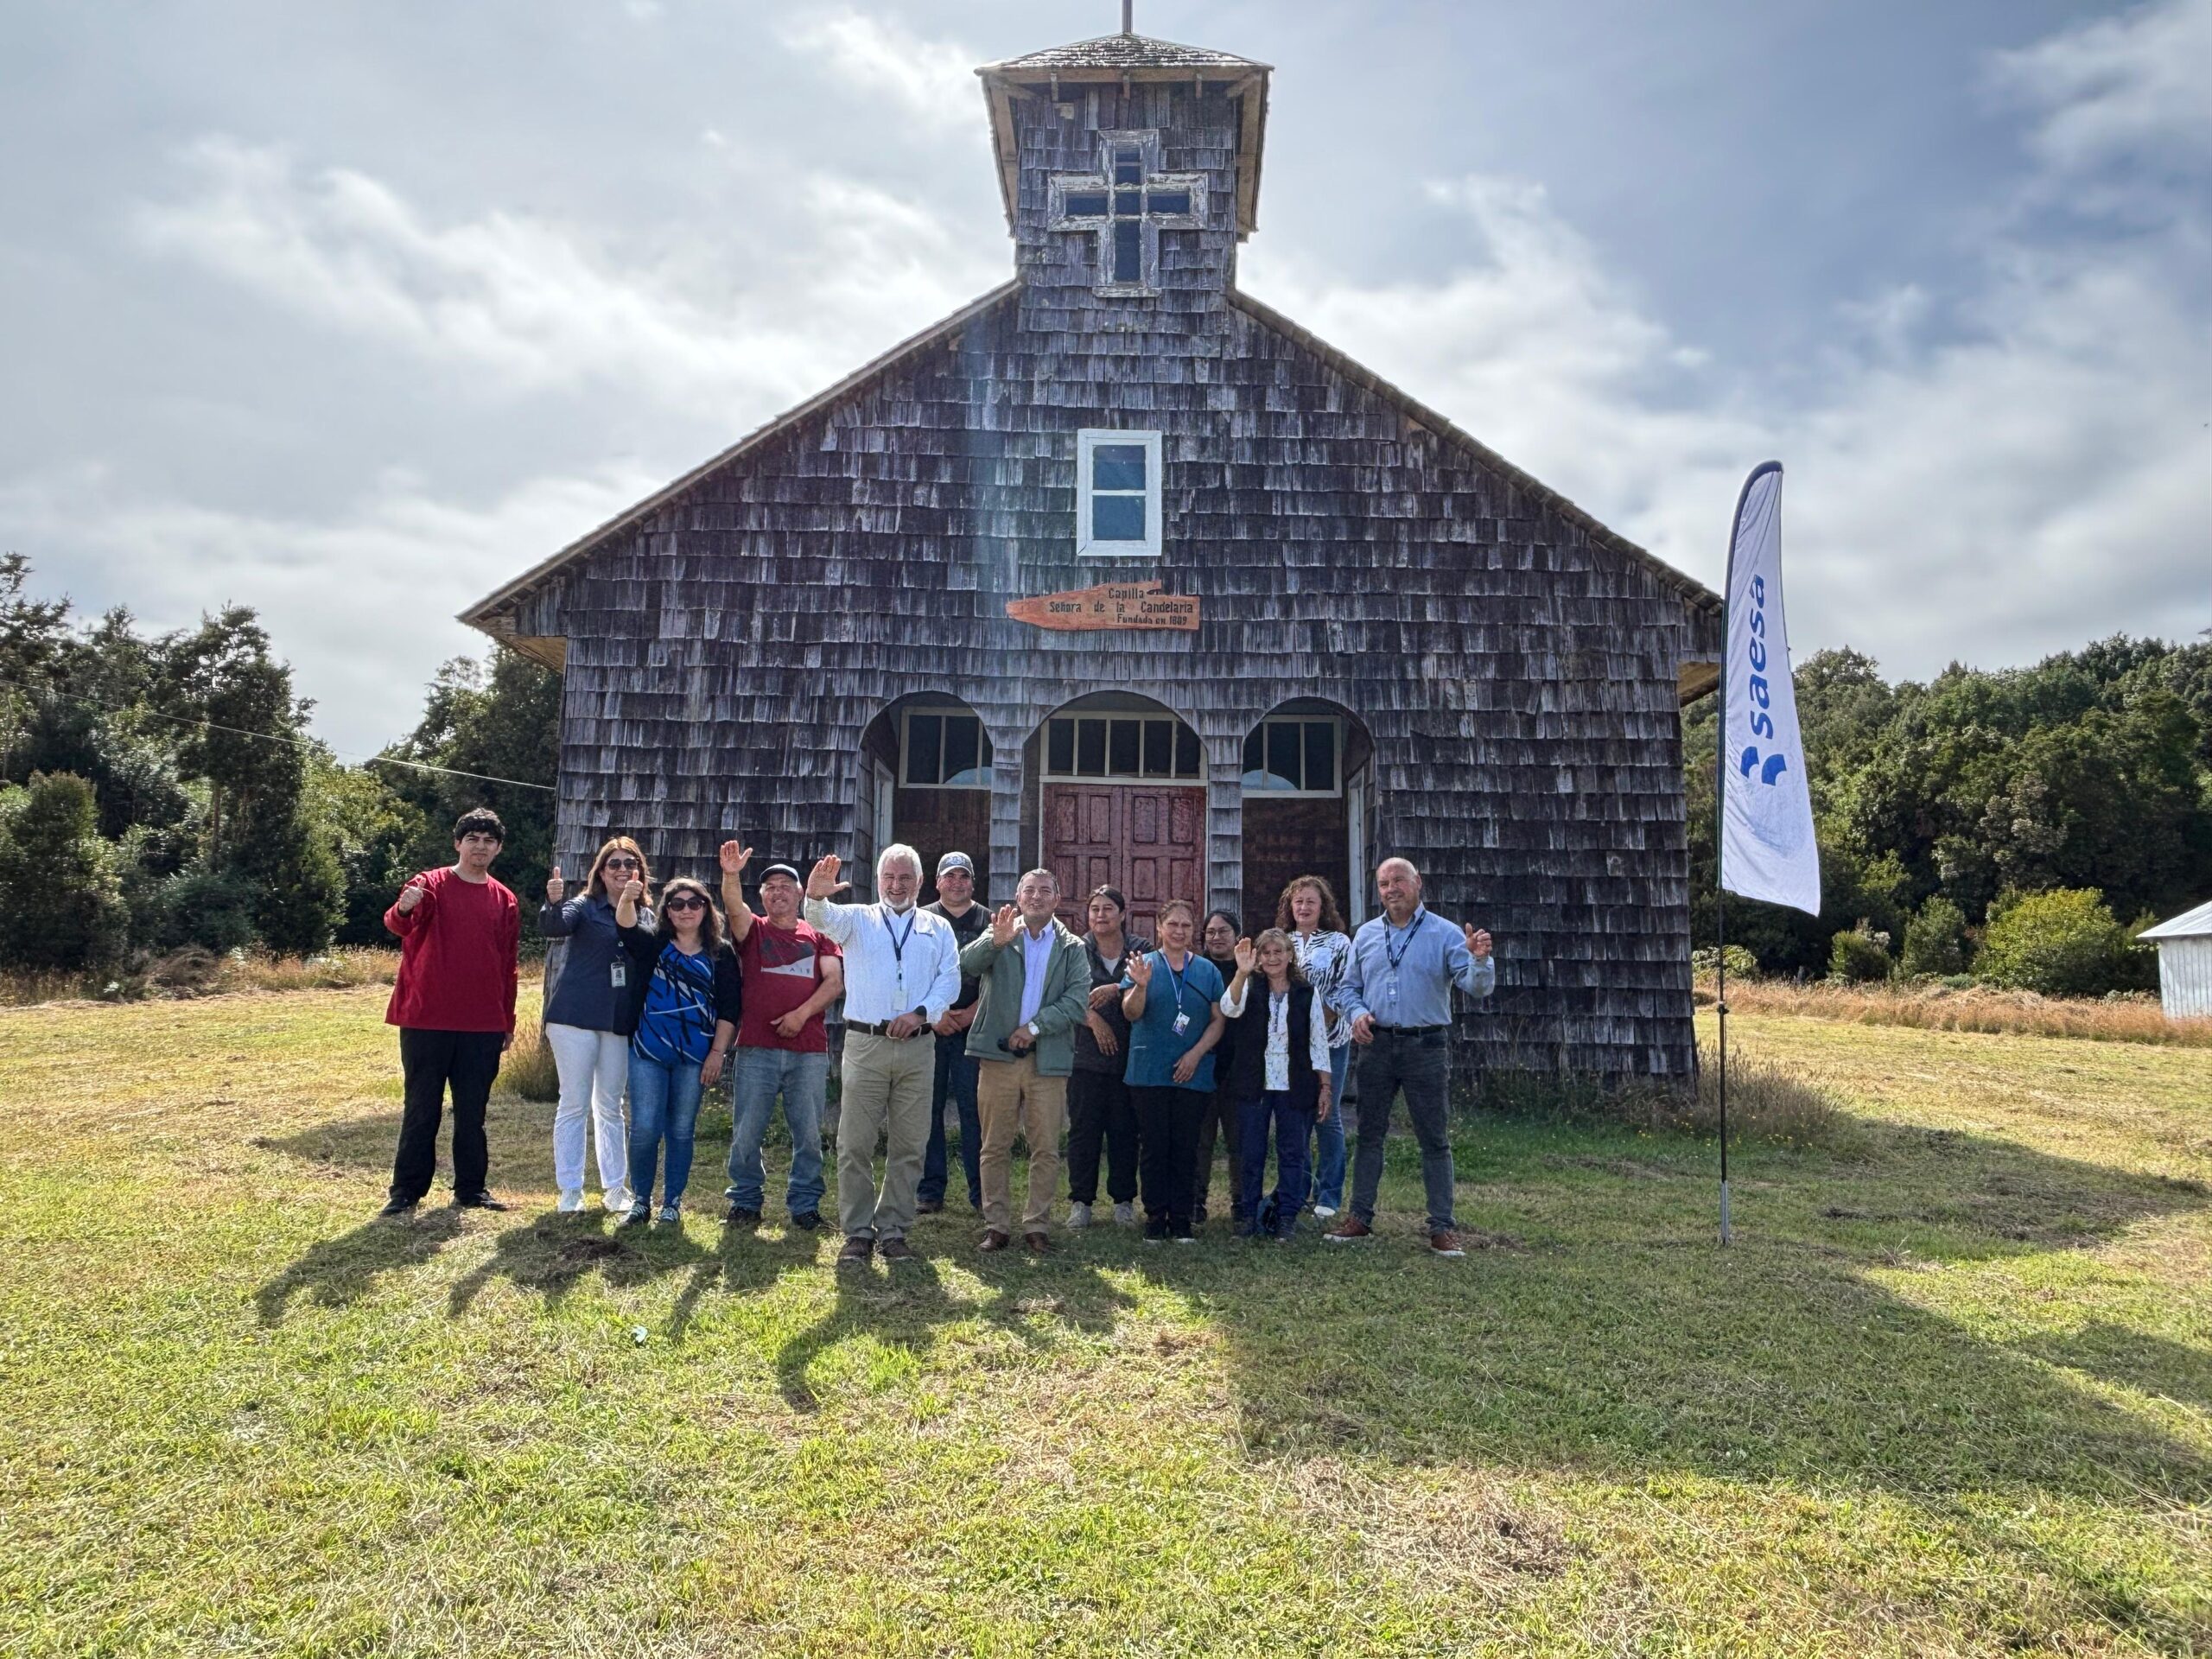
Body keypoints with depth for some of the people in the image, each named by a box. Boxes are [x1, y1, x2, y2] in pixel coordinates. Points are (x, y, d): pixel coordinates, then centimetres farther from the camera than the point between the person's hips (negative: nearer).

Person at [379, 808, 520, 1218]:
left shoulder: (505, 900, 9)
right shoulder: (430, 885, -3)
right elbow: (398, 925, -24)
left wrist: (508, 1022, 13)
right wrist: (404, 909, -48)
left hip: (483, 1027, 3)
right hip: (427, 1022, -3)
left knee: (472, 1111, 10)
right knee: (421, 1109, 4)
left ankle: (471, 1188, 19)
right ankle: (406, 1191, 12)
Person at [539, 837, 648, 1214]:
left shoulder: (645, 917, 8)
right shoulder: (585, 906, -3)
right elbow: (553, 928, -24)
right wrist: (554, 902, -42)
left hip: (620, 1023, 4)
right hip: (576, 1016, -4)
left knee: (611, 1106, 12)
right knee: (574, 1105, 2)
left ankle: (615, 1187, 20)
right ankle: (570, 1190, 10)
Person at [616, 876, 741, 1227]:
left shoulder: (721, 954, 5)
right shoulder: (653, 944, 6)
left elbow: (729, 1008, 2)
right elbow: (626, 923, -15)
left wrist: (718, 1052, -5)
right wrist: (628, 896, -36)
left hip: (696, 1056, 0)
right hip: (648, 1052, 0)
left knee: (682, 1130, 7)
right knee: (644, 1129, -2)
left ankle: (672, 1202, 19)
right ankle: (640, 1200, 14)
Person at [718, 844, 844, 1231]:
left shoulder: (819, 935, 13)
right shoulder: (752, 930, 11)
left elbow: (835, 981, 2)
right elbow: (734, 906, -11)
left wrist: (802, 1014, -11)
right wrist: (731, 876, -32)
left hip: (809, 1051, 0)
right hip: (756, 1049, 0)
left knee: (808, 1133, 3)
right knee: (746, 1131, 2)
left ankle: (805, 1204, 14)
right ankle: (745, 1202, 16)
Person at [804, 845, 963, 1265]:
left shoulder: (937, 928, 14)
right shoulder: (858, 919, 10)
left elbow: (950, 979, 4)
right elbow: (824, 919, -11)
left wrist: (920, 1013, -12)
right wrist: (815, 897, -34)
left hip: (917, 1047, 1)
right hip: (865, 1044, -1)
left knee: (909, 1145, 5)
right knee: (855, 1144, -1)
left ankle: (893, 1230, 15)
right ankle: (857, 1233, 8)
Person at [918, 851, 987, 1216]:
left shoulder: (989, 922, 10)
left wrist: (972, 1012, -8)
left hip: (973, 1027, 0)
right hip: (927, 1027, 1)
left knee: (975, 1110, -1)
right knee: (928, 1110, 3)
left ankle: (980, 1193, 5)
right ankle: (930, 1190, 11)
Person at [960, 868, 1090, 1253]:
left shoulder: (1072, 948, 9)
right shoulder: (999, 937, 7)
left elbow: (1077, 1002, -2)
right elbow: (967, 965, -12)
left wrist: (1034, 1027, -13)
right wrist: (996, 941, -30)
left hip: (1048, 1059, 1)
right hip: (998, 1055, 0)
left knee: (1046, 1149, 3)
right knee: (995, 1147, 5)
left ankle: (1037, 1226, 13)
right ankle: (996, 1225, 13)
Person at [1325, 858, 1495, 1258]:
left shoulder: (1445, 934, -3)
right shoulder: (1366, 935, 9)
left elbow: (1477, 986, -12)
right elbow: (1348, 988, 15)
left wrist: (1480, 960, -33)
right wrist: (1357, 1013, -6)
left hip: (1427, 1047, -3)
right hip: (1377, 1045, 3)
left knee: (1435, 1139, 1)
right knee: (1369, 1134, 10)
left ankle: (1442, 1228, 8)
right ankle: (1359, 1218, 19)